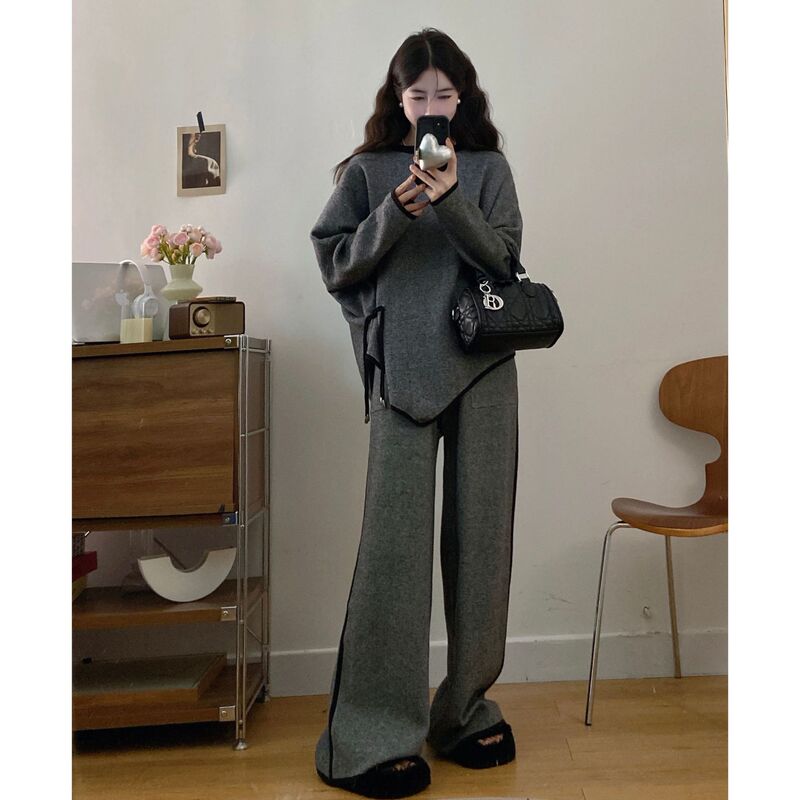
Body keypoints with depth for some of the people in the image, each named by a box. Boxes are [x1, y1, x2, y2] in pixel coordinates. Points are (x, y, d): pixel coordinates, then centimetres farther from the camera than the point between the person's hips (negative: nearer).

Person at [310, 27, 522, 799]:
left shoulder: (487, 167, 13)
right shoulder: (367, 170, 11)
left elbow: (503, 259, 1)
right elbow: (337, 264, 5)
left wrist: (450, 198, -14)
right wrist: (397, 211, -8)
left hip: (483, 366, 2)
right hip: (402, 369, -2)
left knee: (480, 535, 5)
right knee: (394, 540, -5)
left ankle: (468, 710, 23)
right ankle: (376, 734, 9)